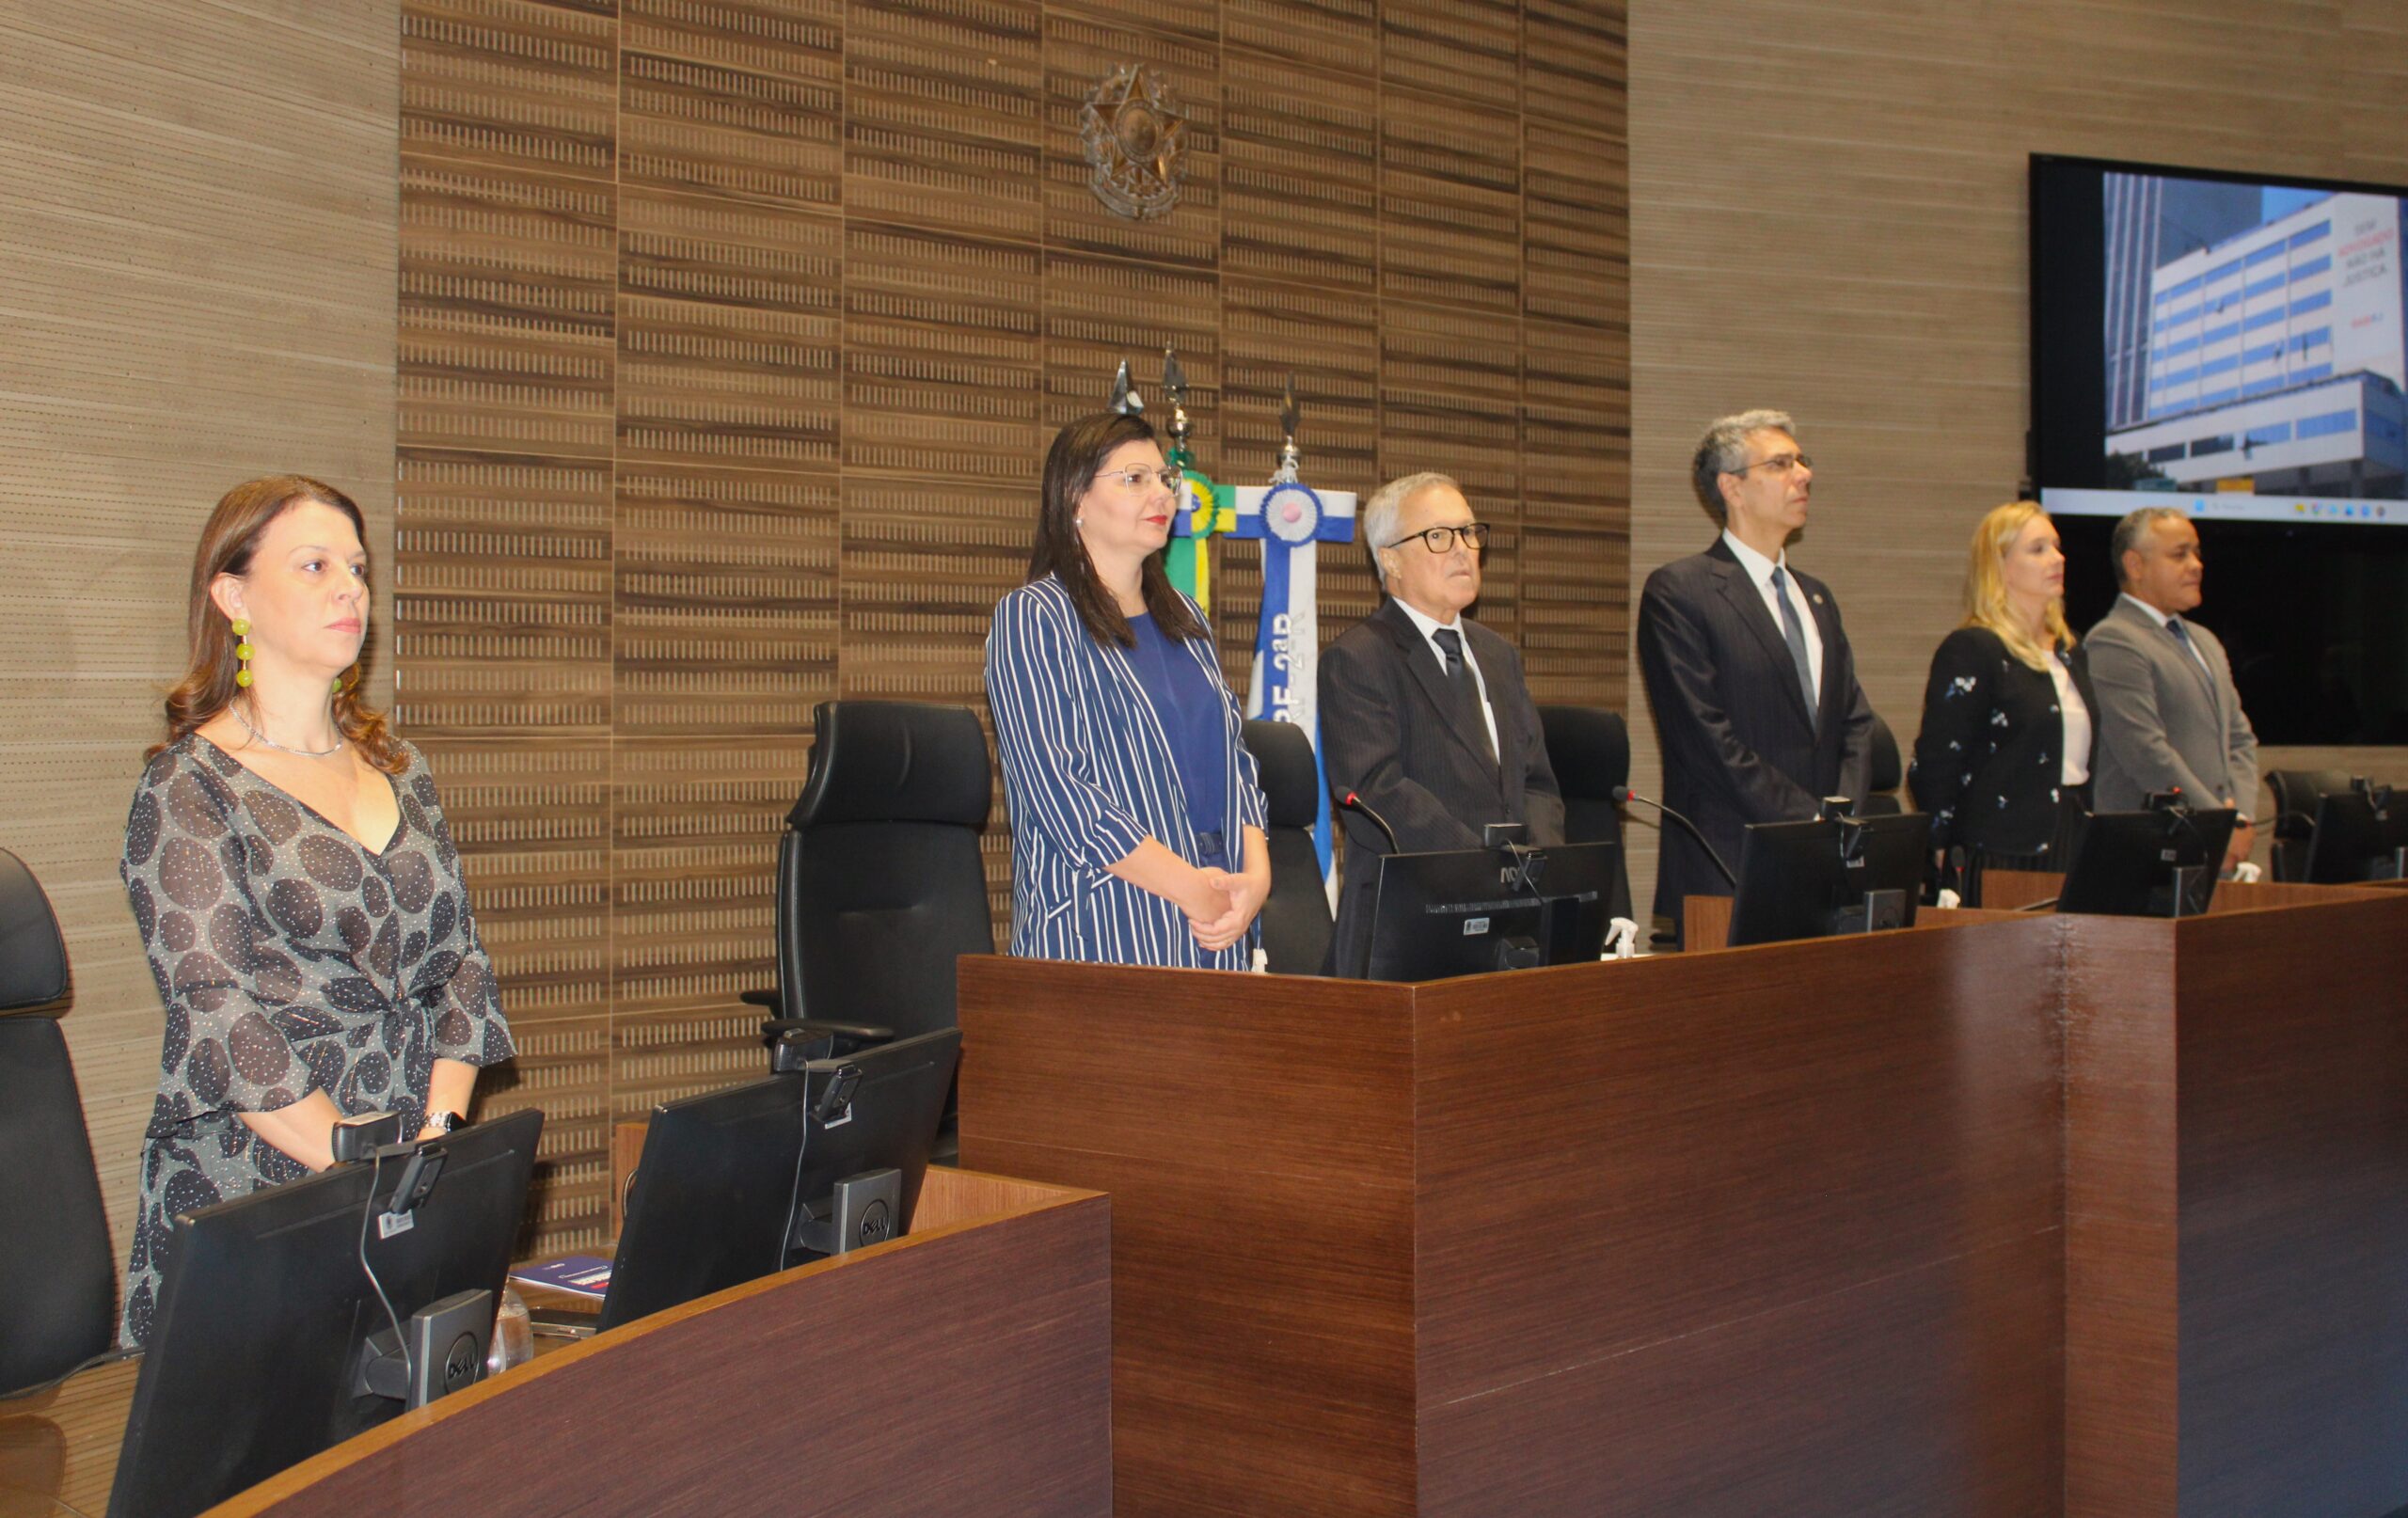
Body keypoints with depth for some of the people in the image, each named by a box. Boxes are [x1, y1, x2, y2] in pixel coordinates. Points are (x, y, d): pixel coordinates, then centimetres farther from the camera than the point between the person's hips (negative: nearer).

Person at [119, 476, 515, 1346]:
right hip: (253, 1191, -4)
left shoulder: (398, 770, 15)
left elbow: (459, 962, 12)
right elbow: (219, 1020, -12)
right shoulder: (188, 789, -4)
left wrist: (442, 1129, -4)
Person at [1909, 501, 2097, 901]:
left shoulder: (2067, 651, 16)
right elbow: (1934, 768, -12)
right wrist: (1949, 863, -13)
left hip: (2071, 850, 7)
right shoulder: (1971, 650, -8)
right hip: (2001, 855, -7)